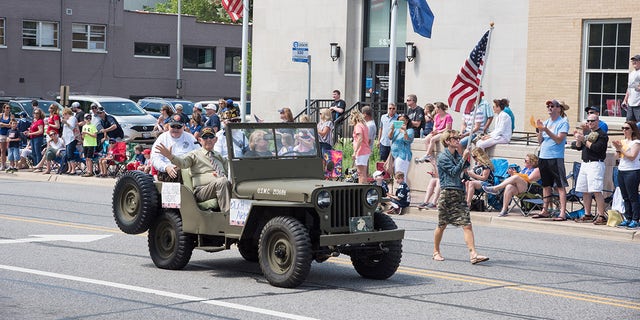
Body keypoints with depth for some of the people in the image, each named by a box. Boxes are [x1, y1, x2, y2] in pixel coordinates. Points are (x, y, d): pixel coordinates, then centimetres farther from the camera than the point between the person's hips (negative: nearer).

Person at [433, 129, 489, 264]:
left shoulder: (457, 155, 15)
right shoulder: (443, 157, -6)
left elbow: (463, 169, 16)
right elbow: (454, 172, -15)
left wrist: (466, 159, 3)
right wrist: (463, 158, -17)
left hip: (459, 193, 6)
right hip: (447, 193, -6)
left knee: (467, 224, -6)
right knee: (442, 225, 6)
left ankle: (473, 254, -13)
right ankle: (436, 252, 22)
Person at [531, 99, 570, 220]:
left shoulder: (563, 123, -4)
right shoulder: (545, 122, 14)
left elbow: (559, 140, -15)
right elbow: (540, 142, 12)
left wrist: (546, 130, -23)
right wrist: (539, 130, -4)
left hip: (556, 157, -7)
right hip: (543, 157, 7)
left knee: (560, 186, -6)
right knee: (546, 185, 12)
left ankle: (563, 212, -8)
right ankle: (545, 211, 19)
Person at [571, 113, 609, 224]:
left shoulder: (602, 134, -5)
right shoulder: (587, 133, 18)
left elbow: (598, 148, -18)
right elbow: (578, 147, 15)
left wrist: (584, 140, -14)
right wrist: (579, 139, -4)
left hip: (595, 164, -8)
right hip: (584, 164, 8)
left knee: (597, 191, -14)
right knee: (585, 191, 10)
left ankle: (601, 216, -15)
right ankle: (587, 214, 18)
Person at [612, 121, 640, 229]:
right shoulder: (623, 141, 14)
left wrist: (621, 149, -15)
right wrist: (617, 149, -2)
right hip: (621, 170, 7)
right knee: (625, 197, 9)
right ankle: (628, 219, 14)